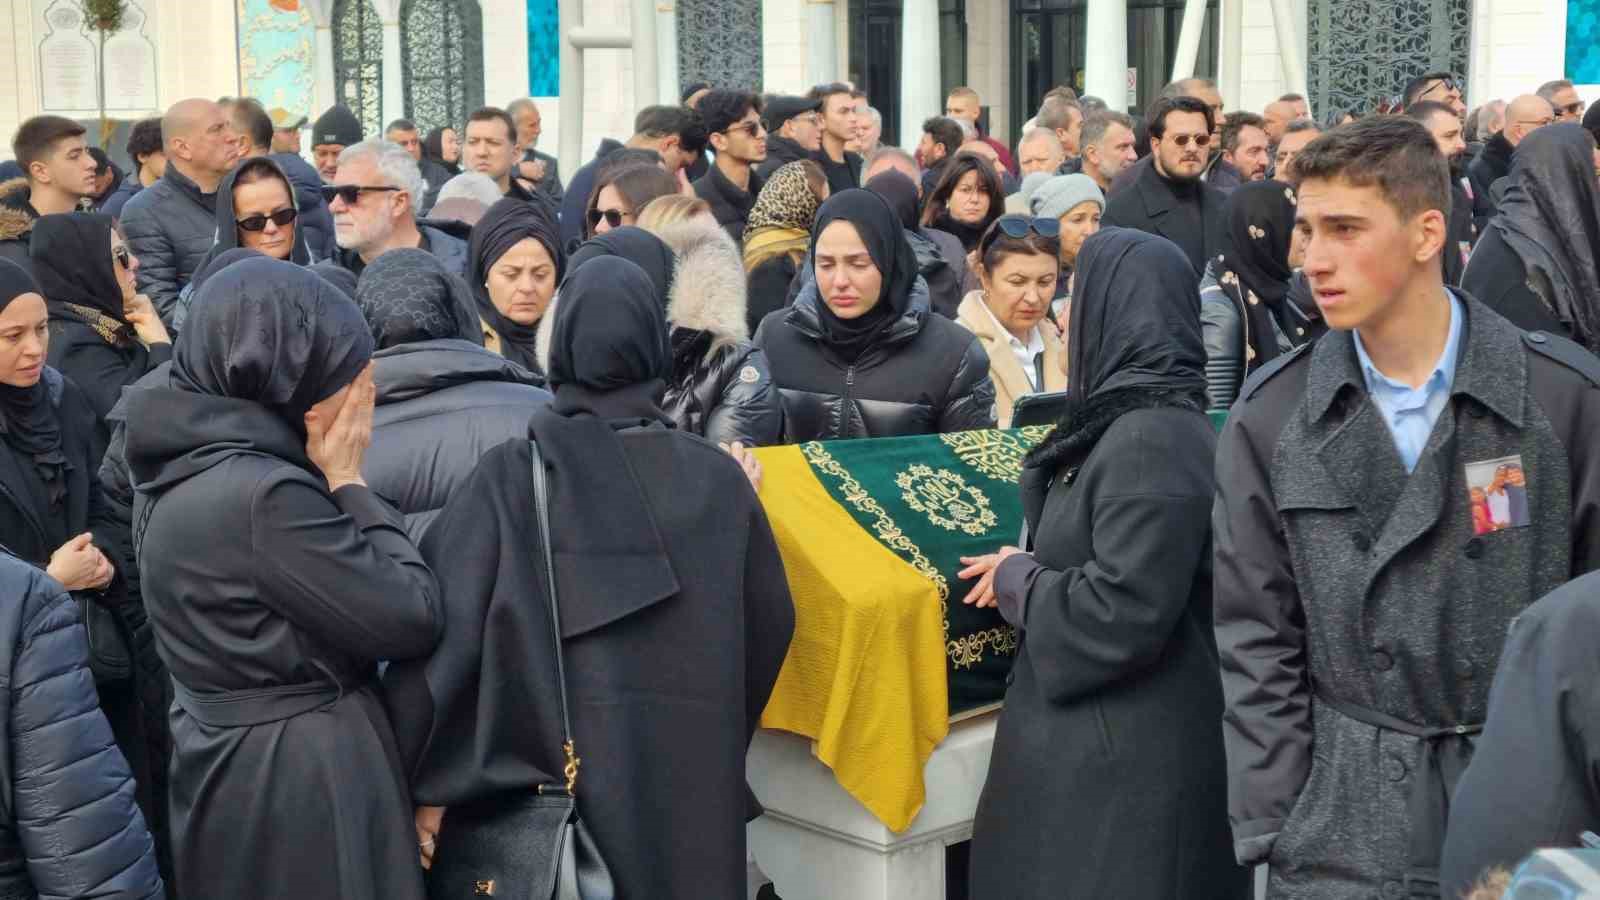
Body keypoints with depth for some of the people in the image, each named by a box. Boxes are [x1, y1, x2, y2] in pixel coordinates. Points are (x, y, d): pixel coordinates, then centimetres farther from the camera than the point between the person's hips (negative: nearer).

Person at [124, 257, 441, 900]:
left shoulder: (179, 468, 3)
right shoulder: (266, 493, -26)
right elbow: (413, 620, -19)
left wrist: (331, 480, 2)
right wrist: (346, 481, -14)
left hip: (223, 762, 9)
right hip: (300, 781, -9)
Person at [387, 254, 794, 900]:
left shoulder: (511, 476, -6)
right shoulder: (718, 476, 0)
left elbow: (449, 627, -12)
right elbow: (770, 622, 7)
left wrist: (426, 783, -6)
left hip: (561, 760, -2)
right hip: (693, 769, 2)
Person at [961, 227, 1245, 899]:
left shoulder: (1151, 440, -21)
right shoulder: (1137, 423, 9)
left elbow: (1120, 616, -26)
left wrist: (1016, 578, -10)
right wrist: (1019, 570, 5)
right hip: (1110, 742, 9)